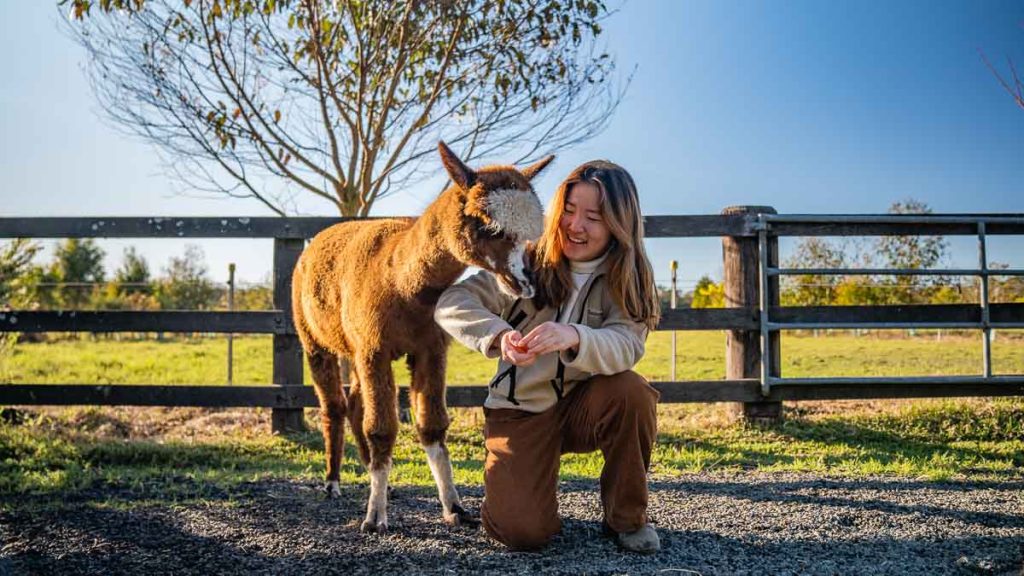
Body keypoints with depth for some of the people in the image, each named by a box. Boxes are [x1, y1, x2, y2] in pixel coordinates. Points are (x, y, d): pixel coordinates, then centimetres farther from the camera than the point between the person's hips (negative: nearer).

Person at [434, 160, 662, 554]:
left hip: (583, 405, 1)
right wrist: (498, 336, -37)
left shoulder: (627, 279, -7)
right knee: (523, 532, -19)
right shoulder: (530, 261, -9)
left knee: (631, 390, -32)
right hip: (519, 408, -1)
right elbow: (452, 303, -17)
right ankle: (512, 485, 20)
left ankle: (627, 518, -9)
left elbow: (625, 346, -25)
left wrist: (574, 337, -47)